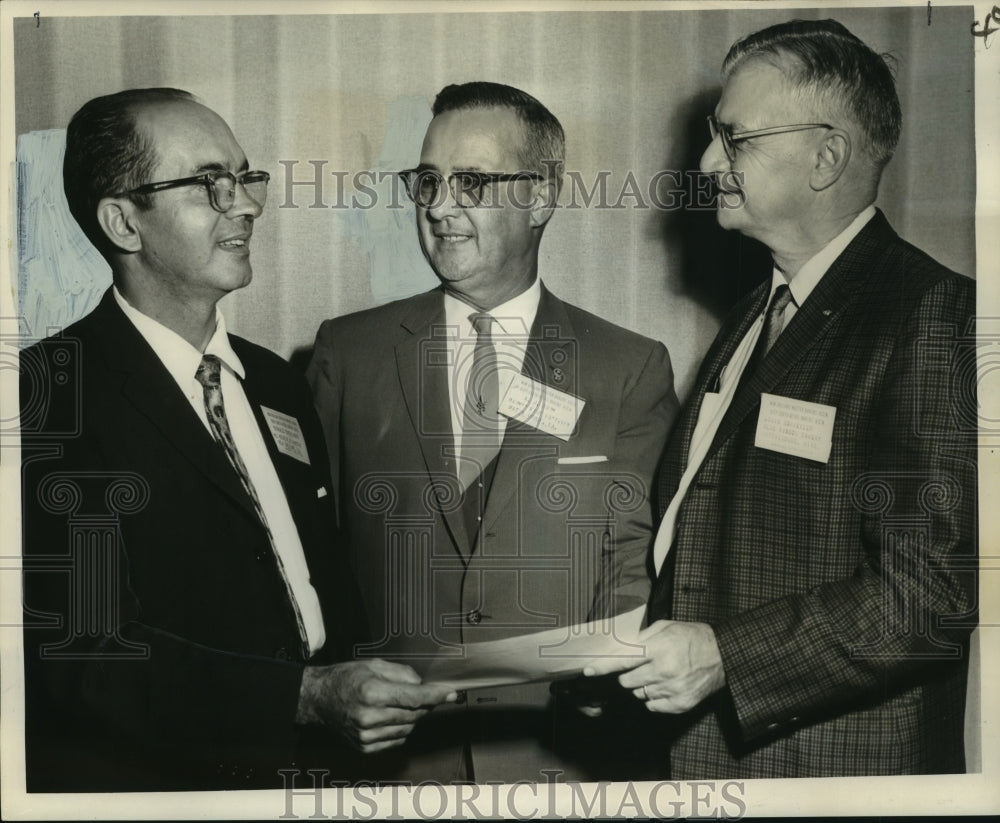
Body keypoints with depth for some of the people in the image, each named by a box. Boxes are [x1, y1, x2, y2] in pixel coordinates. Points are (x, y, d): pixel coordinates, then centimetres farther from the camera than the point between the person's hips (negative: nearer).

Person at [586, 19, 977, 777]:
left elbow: (937, 588, -21)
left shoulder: (935, 316, -15)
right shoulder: (756, 317, 12)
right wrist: (637, 644, 0)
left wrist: (725, 656, -21)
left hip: (841, 768, -7)